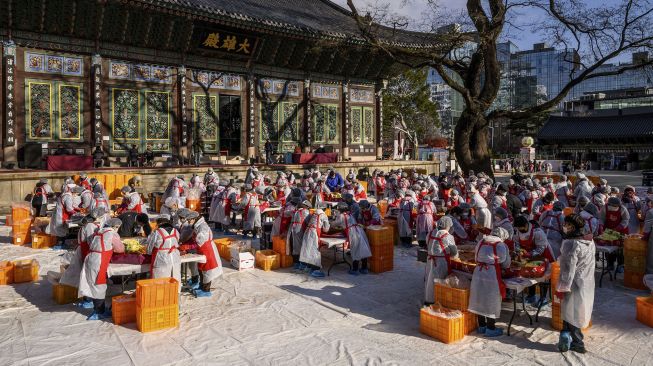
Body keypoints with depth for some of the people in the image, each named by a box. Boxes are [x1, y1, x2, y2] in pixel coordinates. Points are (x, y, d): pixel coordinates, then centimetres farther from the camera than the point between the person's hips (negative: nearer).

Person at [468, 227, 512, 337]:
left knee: (480, 299, 16)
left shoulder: (481, 242, 9)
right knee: (492, 302, 8)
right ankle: (490, 329, 18)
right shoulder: (501, 245, -5)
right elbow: (506, 264, 3)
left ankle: (481, 326, 29)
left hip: (478, 273, 5)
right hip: (492, 275, -5)